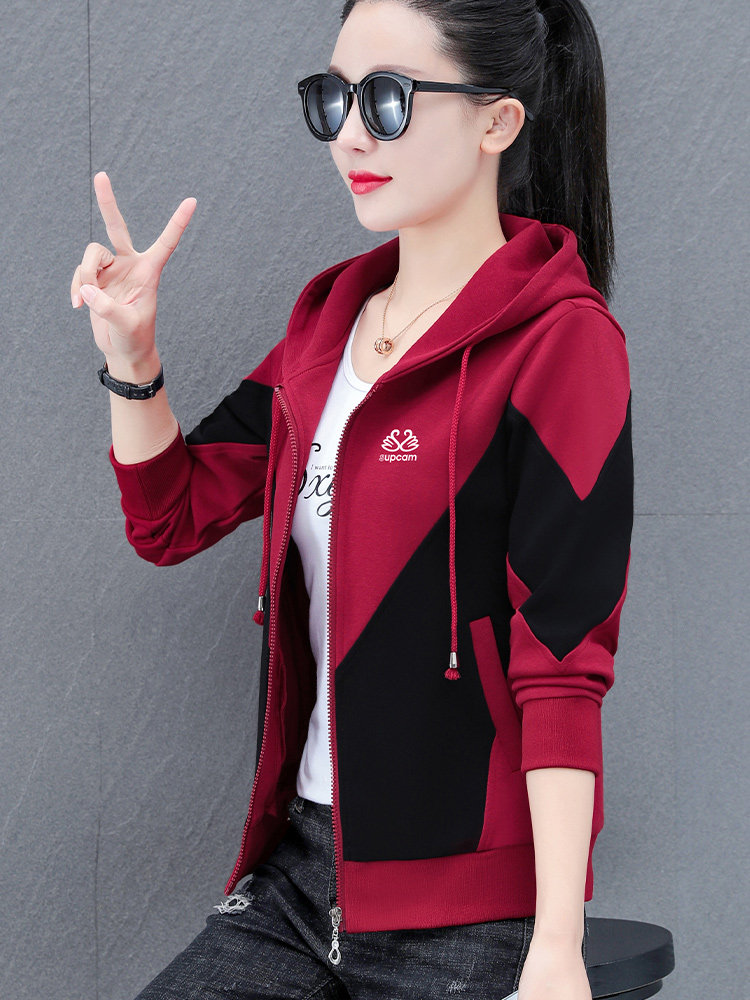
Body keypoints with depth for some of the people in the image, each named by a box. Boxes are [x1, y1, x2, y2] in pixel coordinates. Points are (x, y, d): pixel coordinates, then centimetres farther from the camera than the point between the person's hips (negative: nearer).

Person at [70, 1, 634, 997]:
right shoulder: (332, 316, 10)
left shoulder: (558, 339, -11)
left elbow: (563, 663, -17)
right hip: (302, 869, 7)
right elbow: (172, 516, 17)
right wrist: (130, 356, -1)